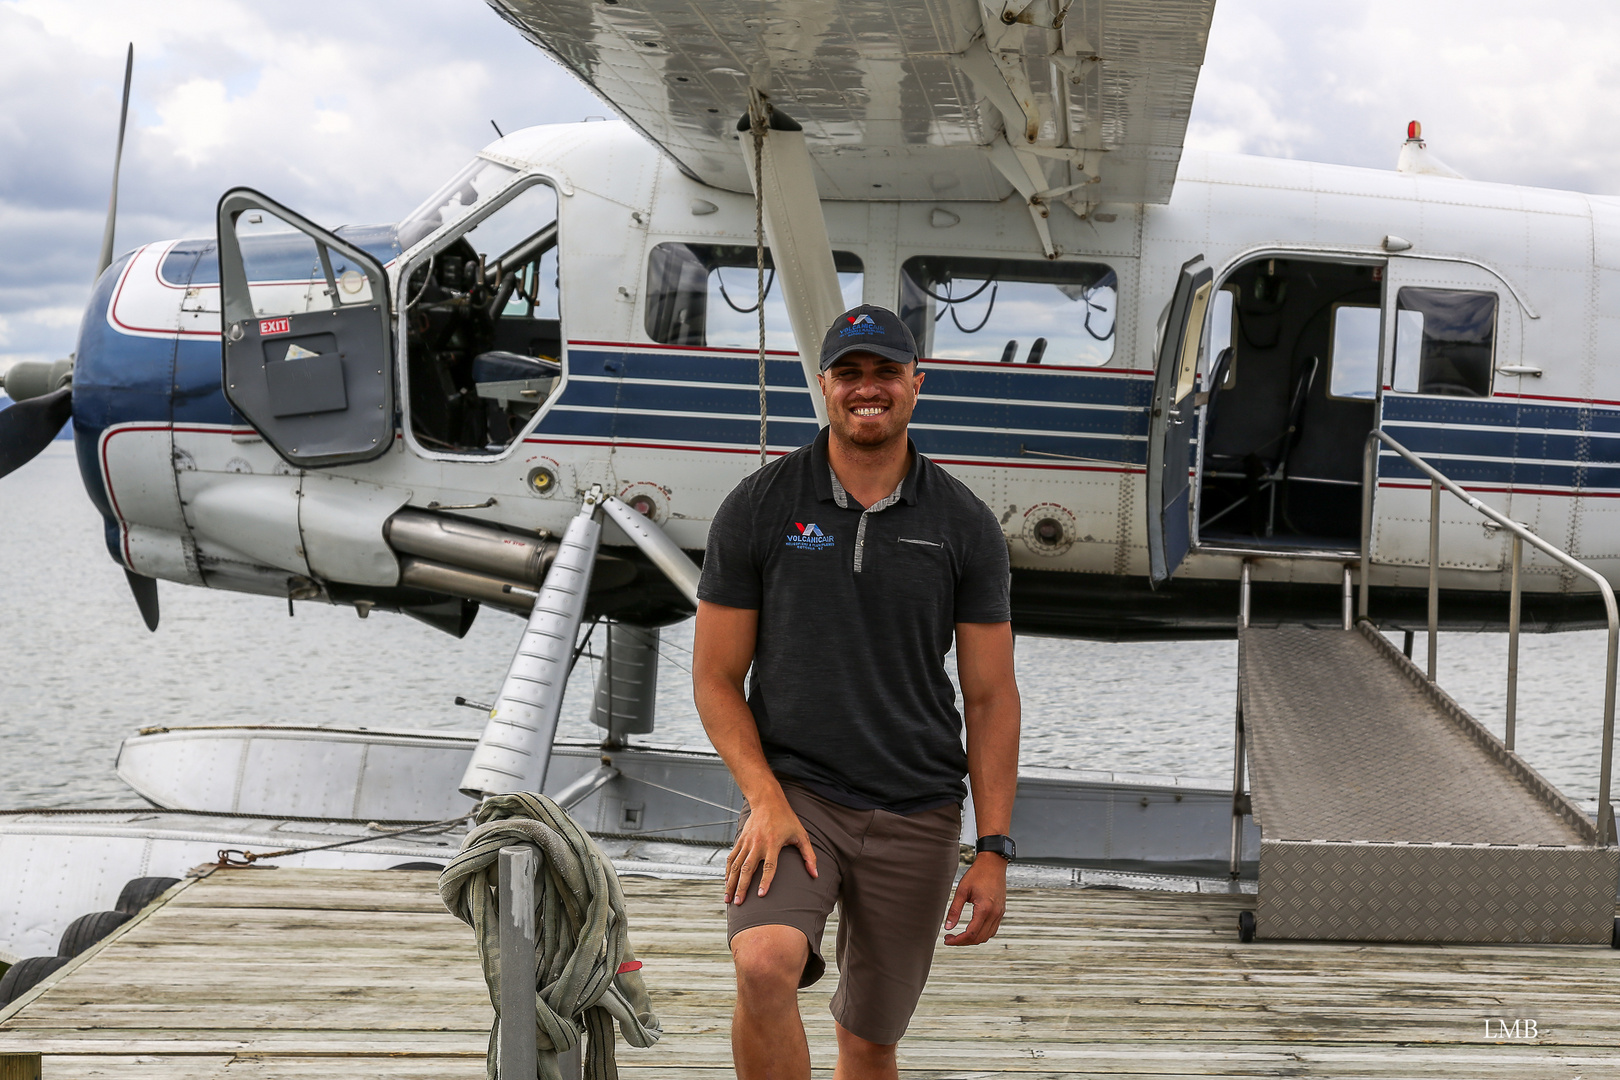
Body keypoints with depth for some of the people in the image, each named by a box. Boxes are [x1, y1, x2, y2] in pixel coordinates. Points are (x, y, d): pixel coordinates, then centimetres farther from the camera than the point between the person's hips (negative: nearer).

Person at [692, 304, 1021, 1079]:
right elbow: (716, 676, 1)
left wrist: (994, 850, -2)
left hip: (917, 817, 2)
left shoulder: (965, 526, 2)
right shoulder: (757, 509, -1)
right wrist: (766, 799, -13)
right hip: (794, 791, -2)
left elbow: (990, 696, 4)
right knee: (765, 965, -30)